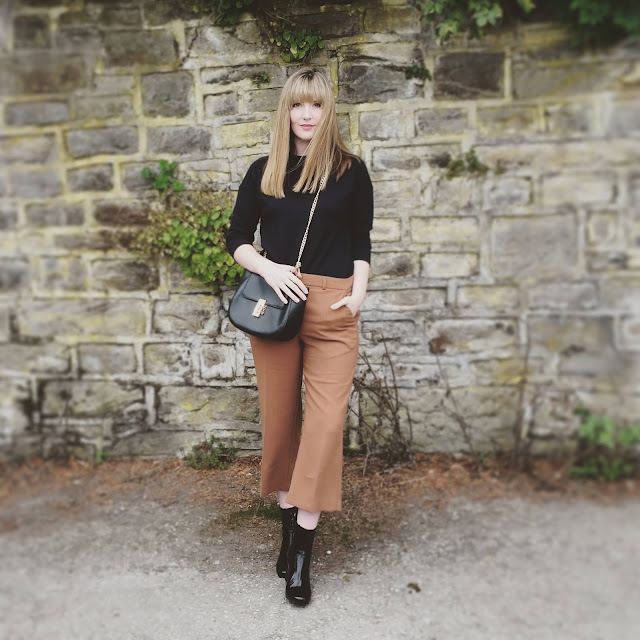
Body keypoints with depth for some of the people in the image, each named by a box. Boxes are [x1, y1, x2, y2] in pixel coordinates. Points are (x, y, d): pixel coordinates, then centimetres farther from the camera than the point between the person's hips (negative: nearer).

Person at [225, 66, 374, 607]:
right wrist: (268, 269, -9)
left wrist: (359, 293, -5)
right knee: (280, 417, 8)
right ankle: (289, 522, 26)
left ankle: (302, 551, 1)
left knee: (326, 420, -8)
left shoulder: (350, 170, 6)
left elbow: (361, 242, 10)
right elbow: (237, 239, 10)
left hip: (333, 308, -1)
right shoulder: (263, 172, 9)